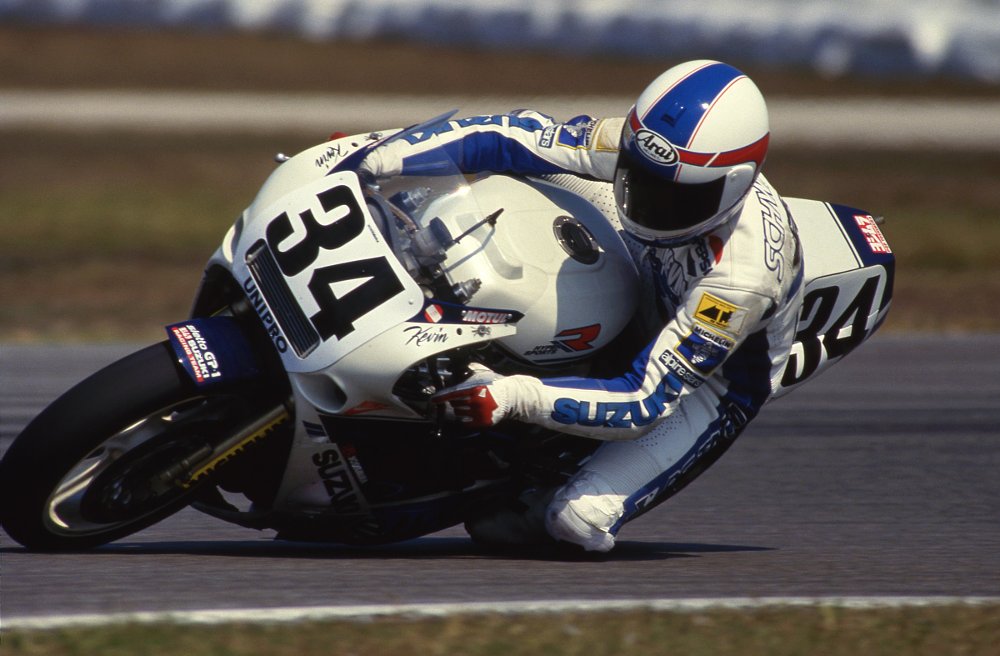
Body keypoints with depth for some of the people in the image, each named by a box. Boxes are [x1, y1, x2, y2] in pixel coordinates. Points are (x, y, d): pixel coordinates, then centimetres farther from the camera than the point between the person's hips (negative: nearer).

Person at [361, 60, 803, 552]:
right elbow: (519, 136, -19)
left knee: (582, 519, -23)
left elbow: (644, 402, -39)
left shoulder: (745, 275, -43)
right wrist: (375, 162, -24)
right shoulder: (637, 144, -28)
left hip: (718, 381, -6)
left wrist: (513, 397, -48)